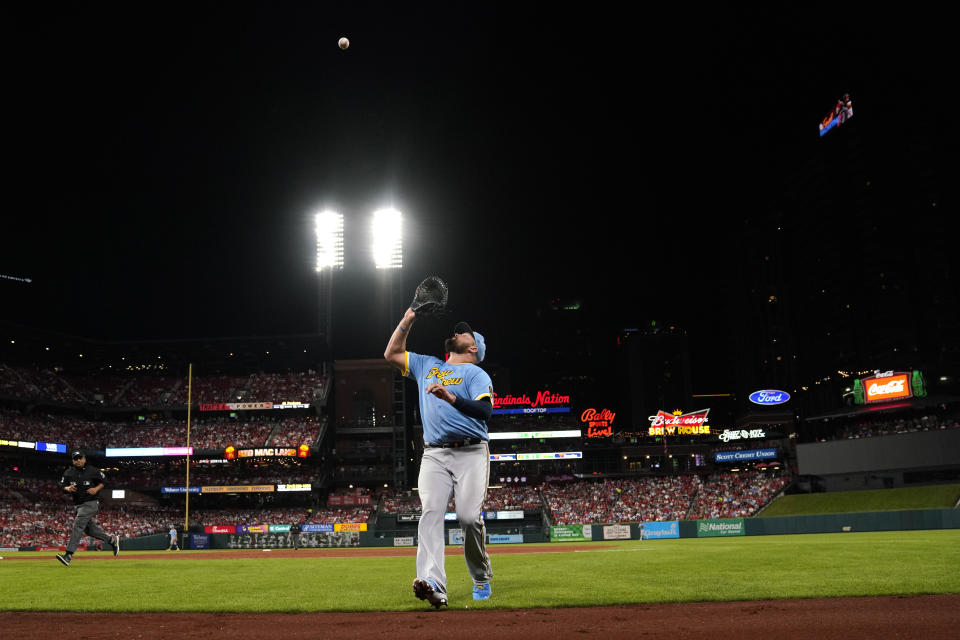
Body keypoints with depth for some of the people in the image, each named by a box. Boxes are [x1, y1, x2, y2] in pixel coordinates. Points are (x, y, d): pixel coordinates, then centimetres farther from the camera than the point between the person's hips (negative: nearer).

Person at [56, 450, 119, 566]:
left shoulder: (92, 471, -5)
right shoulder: (69, 473, 6)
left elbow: (104, 480, 6)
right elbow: (63, 486, 8)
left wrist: (96, 489, -11)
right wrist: (68, 489, -14)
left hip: (91, 503, -6)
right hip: (78, 504, 6)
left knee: (78, 525, -18)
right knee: (89, 529, 11)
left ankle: (68, 555, -22)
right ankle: (112, 539, 30)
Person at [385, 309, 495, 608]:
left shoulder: (476, 373, 7)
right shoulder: (427, 365, 25)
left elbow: (485, 409, -9)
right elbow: (391, 354, 27)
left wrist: (451, 397, -22)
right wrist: (407, 320, 21)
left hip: (471, 453, -4)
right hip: (434, 454, 4)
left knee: (469, 516, -14)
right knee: (431, 512, -16)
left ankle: (481, 578, 10)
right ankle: (433, 584, -27)